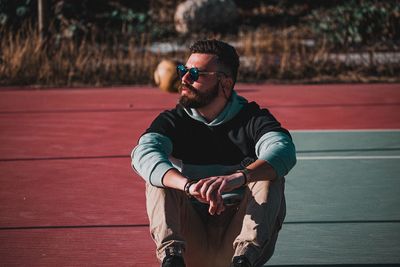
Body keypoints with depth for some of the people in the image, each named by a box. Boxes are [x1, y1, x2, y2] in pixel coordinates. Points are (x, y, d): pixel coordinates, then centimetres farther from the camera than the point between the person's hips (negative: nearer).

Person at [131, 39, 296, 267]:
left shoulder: (253, 119, -1)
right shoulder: (174, 121, 3)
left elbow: (283, 151, -24)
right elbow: (144, 154, -21)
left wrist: (237, 178, -46)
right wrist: (189, 186, -43)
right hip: (192, 245, 1)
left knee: (270, 176, -21)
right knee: (159, 174, -18)